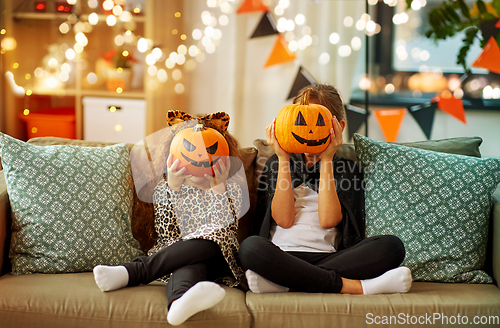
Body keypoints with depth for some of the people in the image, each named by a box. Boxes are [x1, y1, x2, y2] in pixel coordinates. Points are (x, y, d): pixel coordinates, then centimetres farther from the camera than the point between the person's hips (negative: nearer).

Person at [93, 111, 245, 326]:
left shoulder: (231, 189, 14)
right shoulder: (164, 188, 15)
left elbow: (225, 230, -4)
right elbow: (167, 234, -2)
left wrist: (218, 187, -13)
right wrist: (173, 188, -13)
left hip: (216, 262, 0)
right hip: (176, 253, 1)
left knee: (212, 234, -33)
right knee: (190, 264, -34)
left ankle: (132, 272, -44)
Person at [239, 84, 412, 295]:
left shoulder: (347, 169, 15)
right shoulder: (278, 163, 16)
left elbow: (328, 220, -5)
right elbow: (283, 219, -2)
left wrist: (326, 159, -3)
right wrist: (283, 158, -2)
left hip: (327, 257, 1)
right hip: (282, 257, -1)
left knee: (391, 246, -25)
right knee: (250, 247, -35)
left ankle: (282, 283, -31)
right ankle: (353, 286, -29)